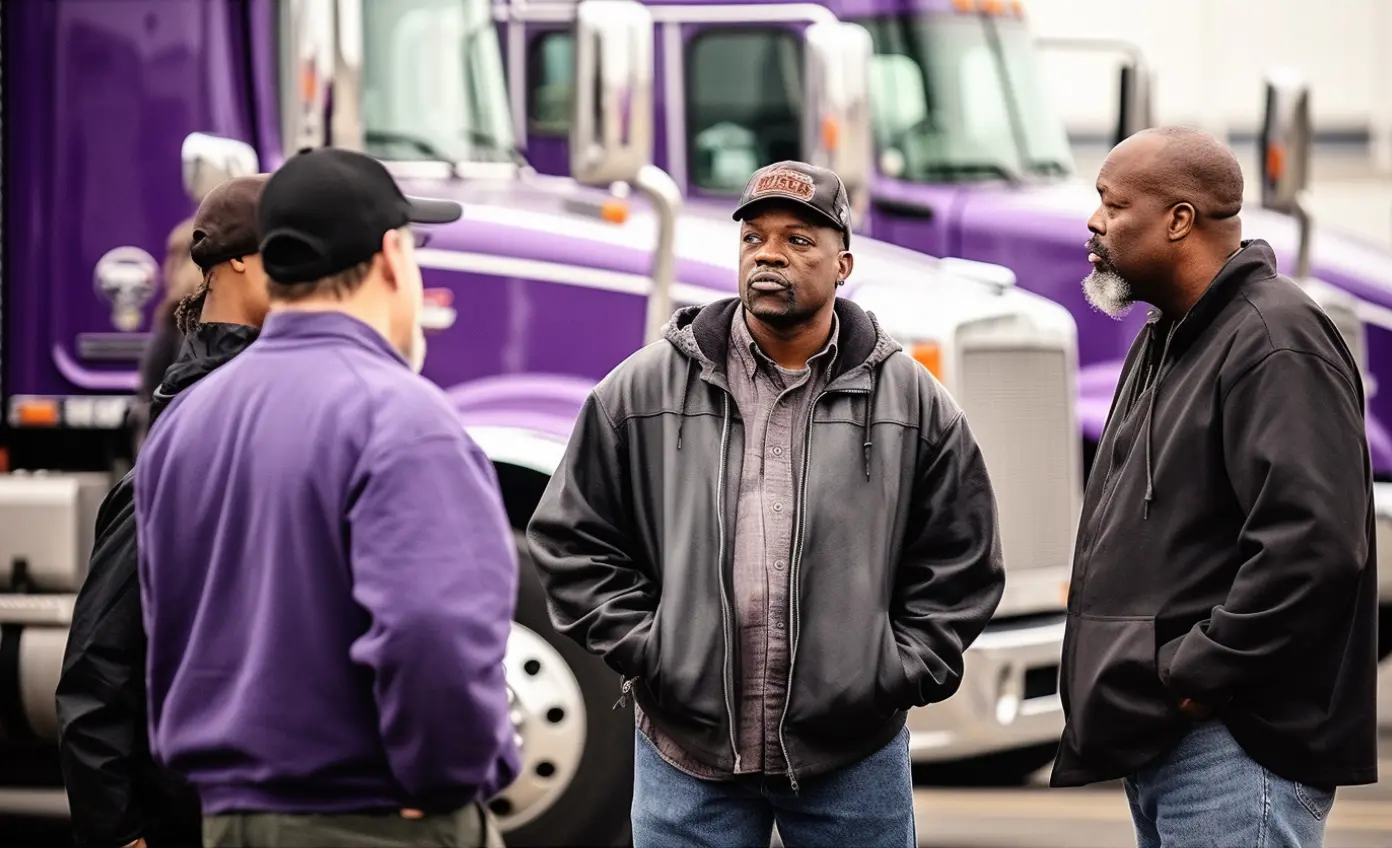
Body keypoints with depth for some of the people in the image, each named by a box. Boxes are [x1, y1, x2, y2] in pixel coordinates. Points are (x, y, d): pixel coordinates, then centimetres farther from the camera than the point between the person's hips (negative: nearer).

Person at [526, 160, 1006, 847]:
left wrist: (900, 674, -1)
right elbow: (573, 540, 7)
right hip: (687, 759, 0)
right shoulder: (642, 389, 3)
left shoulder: (913, 401, 5)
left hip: (852, 763, 0)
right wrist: (641, 649, -2)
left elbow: (958, 565, 9)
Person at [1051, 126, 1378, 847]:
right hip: (1160, 736, 10)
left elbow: (1313, 543, -25)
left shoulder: (1276, 342, -14)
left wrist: (1196, 672, -20)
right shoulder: (1165, 341, 19)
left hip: (1235, 743, -10)